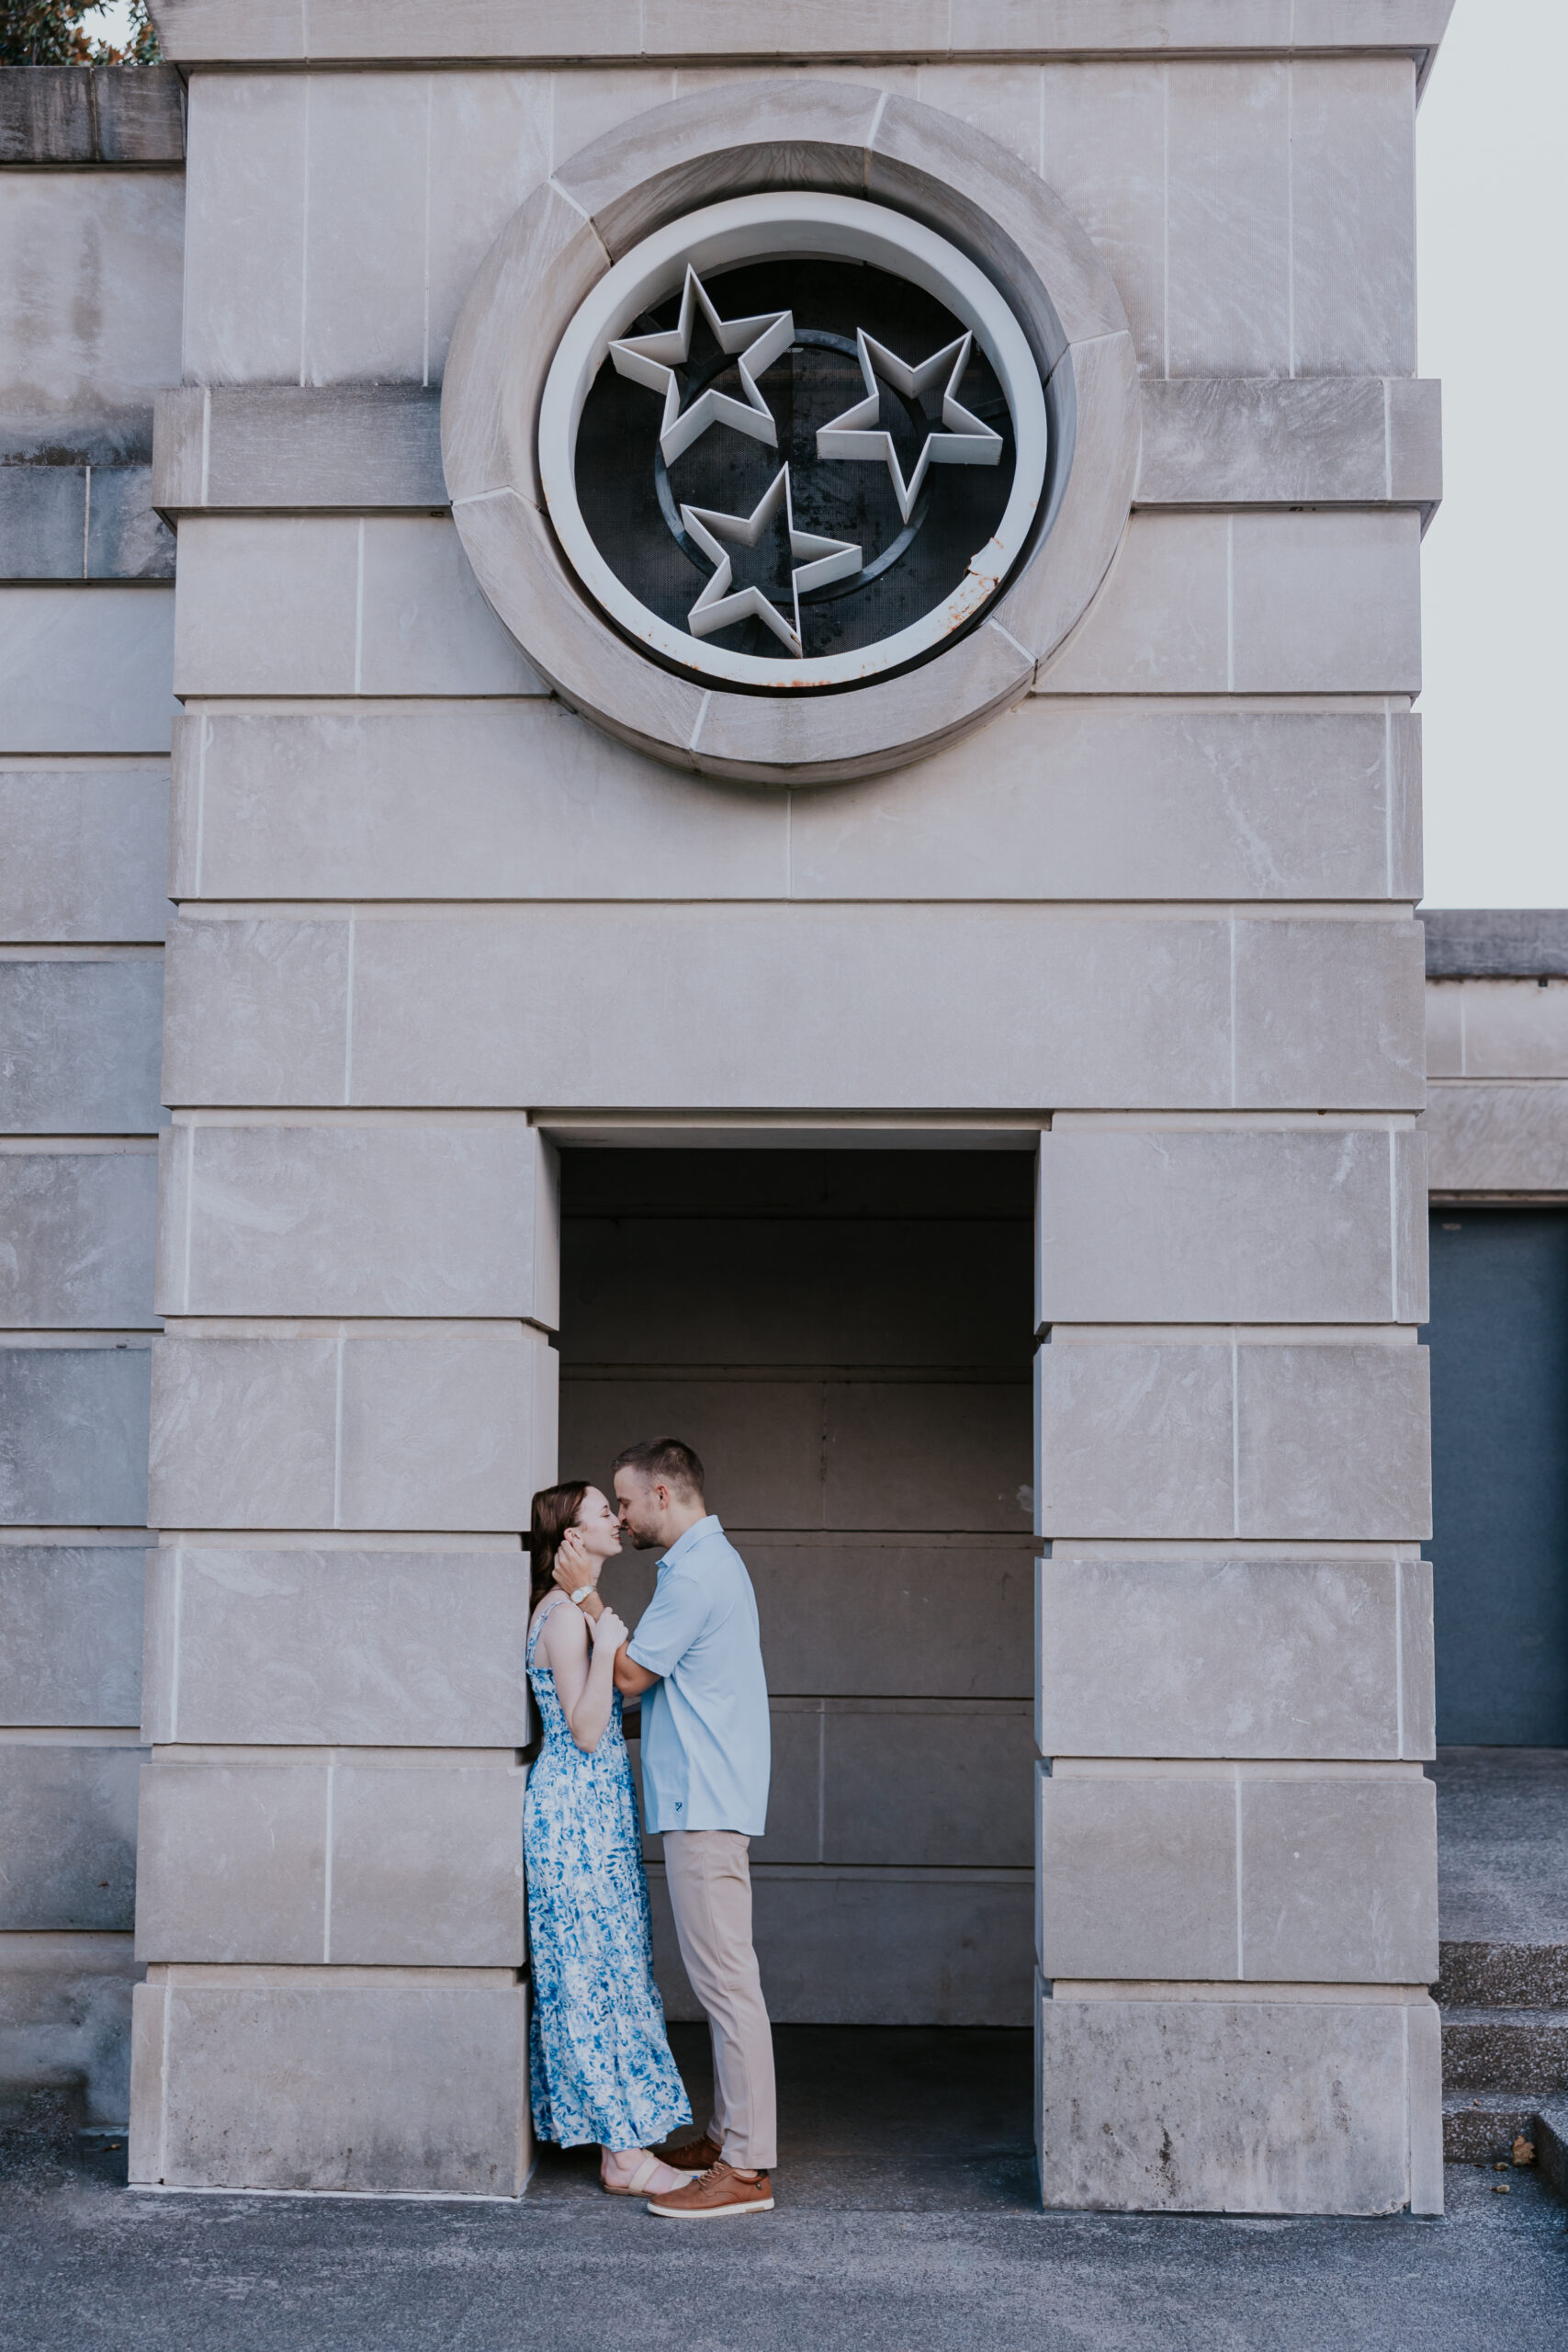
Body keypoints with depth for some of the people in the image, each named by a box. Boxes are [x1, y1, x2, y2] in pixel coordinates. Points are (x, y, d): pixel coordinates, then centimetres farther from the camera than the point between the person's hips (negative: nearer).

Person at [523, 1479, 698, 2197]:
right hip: (579, 1813, -10)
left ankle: (621, 2143, 15)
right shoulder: (566, 1615, -14)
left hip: (593, 1811, 10)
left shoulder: (578, 1611, 16)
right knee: (601, 1973, -7)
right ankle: (625, 2154, -3)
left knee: (603, 1972, 10)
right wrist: (606, 1649, -24)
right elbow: (585, 1731, -18)